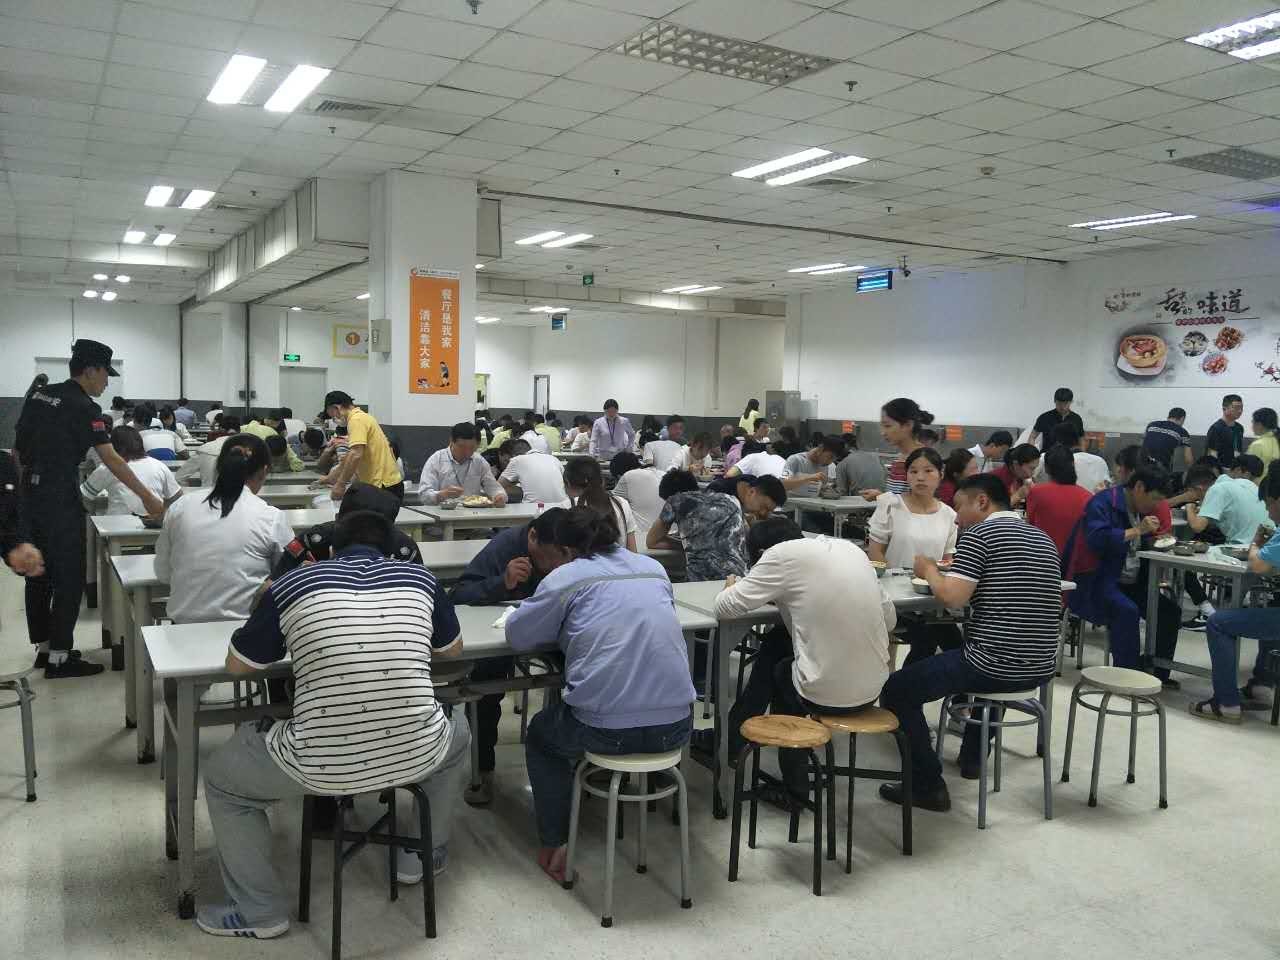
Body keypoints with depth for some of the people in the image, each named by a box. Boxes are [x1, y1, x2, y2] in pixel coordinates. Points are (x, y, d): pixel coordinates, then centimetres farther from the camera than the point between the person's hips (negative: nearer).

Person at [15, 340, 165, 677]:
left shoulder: (39, 395, 9)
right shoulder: (83, 408, -14)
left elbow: (17, 448, 13)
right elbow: (111, 459, -18)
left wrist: (28, 479, 21)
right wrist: (147, 497, -16)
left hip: (31, 495, 8)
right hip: (61, 499, -8)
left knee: (39, 574, 14)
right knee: (69, 578, -2)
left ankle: (42, 646, 24)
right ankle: (59, 658, 1)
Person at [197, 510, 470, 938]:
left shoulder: (292, 585, 2)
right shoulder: (419, 578, 7)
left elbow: (237, 665, 12)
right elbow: (453, 649, 23)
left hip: (322, 766, -2)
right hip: (417, 755, 2)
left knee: (220, 777, 27)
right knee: (457, 730, 38)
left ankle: (259, 911, 32)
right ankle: (422, 855, 46)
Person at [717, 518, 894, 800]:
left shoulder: (781, 554, -8)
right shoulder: (849, 548, 10)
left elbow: (724, 608, -5)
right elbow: (889, 618, 13)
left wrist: (731, 587, 18)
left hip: (828, 694, -6)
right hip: (873, 688, 7)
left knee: (777, 669, 26)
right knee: (775, 641, 26)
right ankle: (731, 737, 39)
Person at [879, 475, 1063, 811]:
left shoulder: (979, 534, -10)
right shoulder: (1043, 540, 13)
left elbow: (953, 596, -19)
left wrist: (929, 570, 0)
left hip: (994, 668, -8)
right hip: (1041, 669, 8)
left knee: (896, 690, 1)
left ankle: (928, 786, 1)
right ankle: (972, 757, 45)